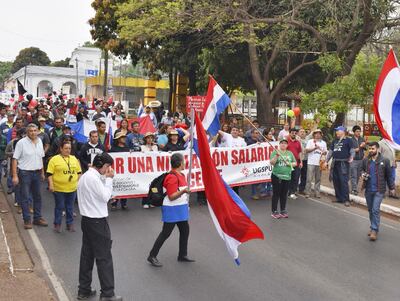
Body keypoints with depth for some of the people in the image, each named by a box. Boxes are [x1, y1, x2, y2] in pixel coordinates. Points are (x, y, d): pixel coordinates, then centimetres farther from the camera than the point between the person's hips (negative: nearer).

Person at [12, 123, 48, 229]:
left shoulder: (39, 141, 6)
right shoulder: (21, 143, -11)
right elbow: (15, 159, -11)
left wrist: (42, 172, 15)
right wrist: (15, 176, -15)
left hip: (37, 173, 6)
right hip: (25, 173, -6)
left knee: (37, 196, 12)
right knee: (25, 198, 1)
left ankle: (37, 218, 22)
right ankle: (27, 220, 9)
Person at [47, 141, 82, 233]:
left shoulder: (74, 159, 10)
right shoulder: (54, 159, -5)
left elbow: (79, 172, 16)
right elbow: (49, 174, -7)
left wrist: (78, 182, 8)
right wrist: (51, 185, -15)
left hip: (72, 188, 4)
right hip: (59, 188, -4)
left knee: (70, 207, 12)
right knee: (59, 207, 5)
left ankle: (70, 224, 24)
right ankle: (57, 224, 18)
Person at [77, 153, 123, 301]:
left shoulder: (84, 176, 13)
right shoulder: (94, 177, -19)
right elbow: (105, 196, -17)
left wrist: (105, 178, 5)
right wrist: (108, 179, -11)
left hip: (86, 220, 10)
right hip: (97, 221, -10)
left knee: (87, 255, 13)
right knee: (104, 257, -3)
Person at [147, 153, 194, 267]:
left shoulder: (181, 175, 10)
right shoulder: (172, 177, -20)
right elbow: (171, 196, -22)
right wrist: (183, 191, -36)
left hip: (180, 208, 9)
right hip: (172, 209, -9)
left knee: (185, 230, 12)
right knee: (166, 233, -4)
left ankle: (183, 255, 25)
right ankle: (152, 256, 5)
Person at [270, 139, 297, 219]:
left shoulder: (290, 153, 12)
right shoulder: (275, 152, -1)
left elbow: (295, 163, 14)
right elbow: (272, 163, -10)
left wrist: (290, 164, -6)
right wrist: (276, 156, -24)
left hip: (287, 177, 4)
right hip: (277, 176, -4)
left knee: (284, 194, 9)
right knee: (276, 194, -1)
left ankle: (283, 211, 19)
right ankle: (274, 211, 5)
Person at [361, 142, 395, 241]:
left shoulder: (384, 161, -7)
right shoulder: (365, 160, 2)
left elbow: (389, 175, 1)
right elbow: (362, 169, 19)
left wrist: (391, 187, 5)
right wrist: (363, 174, -3)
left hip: (379, 190, -4)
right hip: (368, 189, 4)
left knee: (375, 210, -10)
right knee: (370, 210, 14)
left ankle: (374, 230, -5)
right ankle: (372, 227, 30)